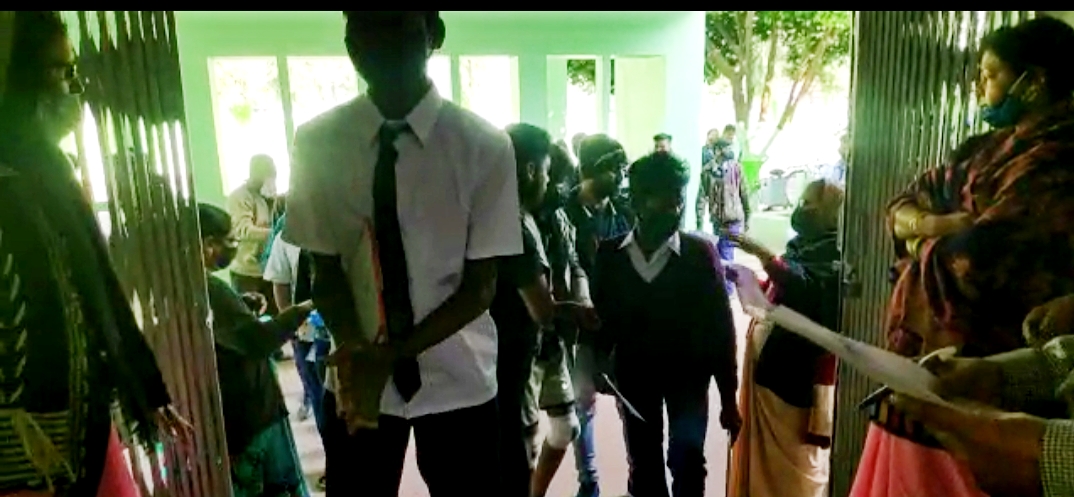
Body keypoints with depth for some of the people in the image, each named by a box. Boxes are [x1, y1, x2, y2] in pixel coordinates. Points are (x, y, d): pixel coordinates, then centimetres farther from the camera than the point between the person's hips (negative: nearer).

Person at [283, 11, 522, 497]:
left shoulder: (484, 146, -13)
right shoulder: (316, 143, -7)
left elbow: (480, 285, -10)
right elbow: (325, 268, -2)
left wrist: (395, 353, -20)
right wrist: (353, 348, -20)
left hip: (457, 380, -1)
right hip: (356, 377, 1)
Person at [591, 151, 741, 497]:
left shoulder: (700, 252, -11)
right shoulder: (610, 254, -7)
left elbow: (720, 325, -7)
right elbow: (600, 318, 1)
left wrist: (728, 397, -5)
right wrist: (600, 364, -14)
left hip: (688, 372, -2)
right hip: (633, 373, 2)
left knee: (687, 459, -16)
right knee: (643, 468, 12)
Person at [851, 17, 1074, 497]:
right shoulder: (987, 148, 11)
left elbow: (973, 258, -27)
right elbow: (903, 207, 10)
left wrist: (922, 245, -7)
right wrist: (933, 224, -12)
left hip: (982, 377, -8)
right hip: (930, 358, 8)